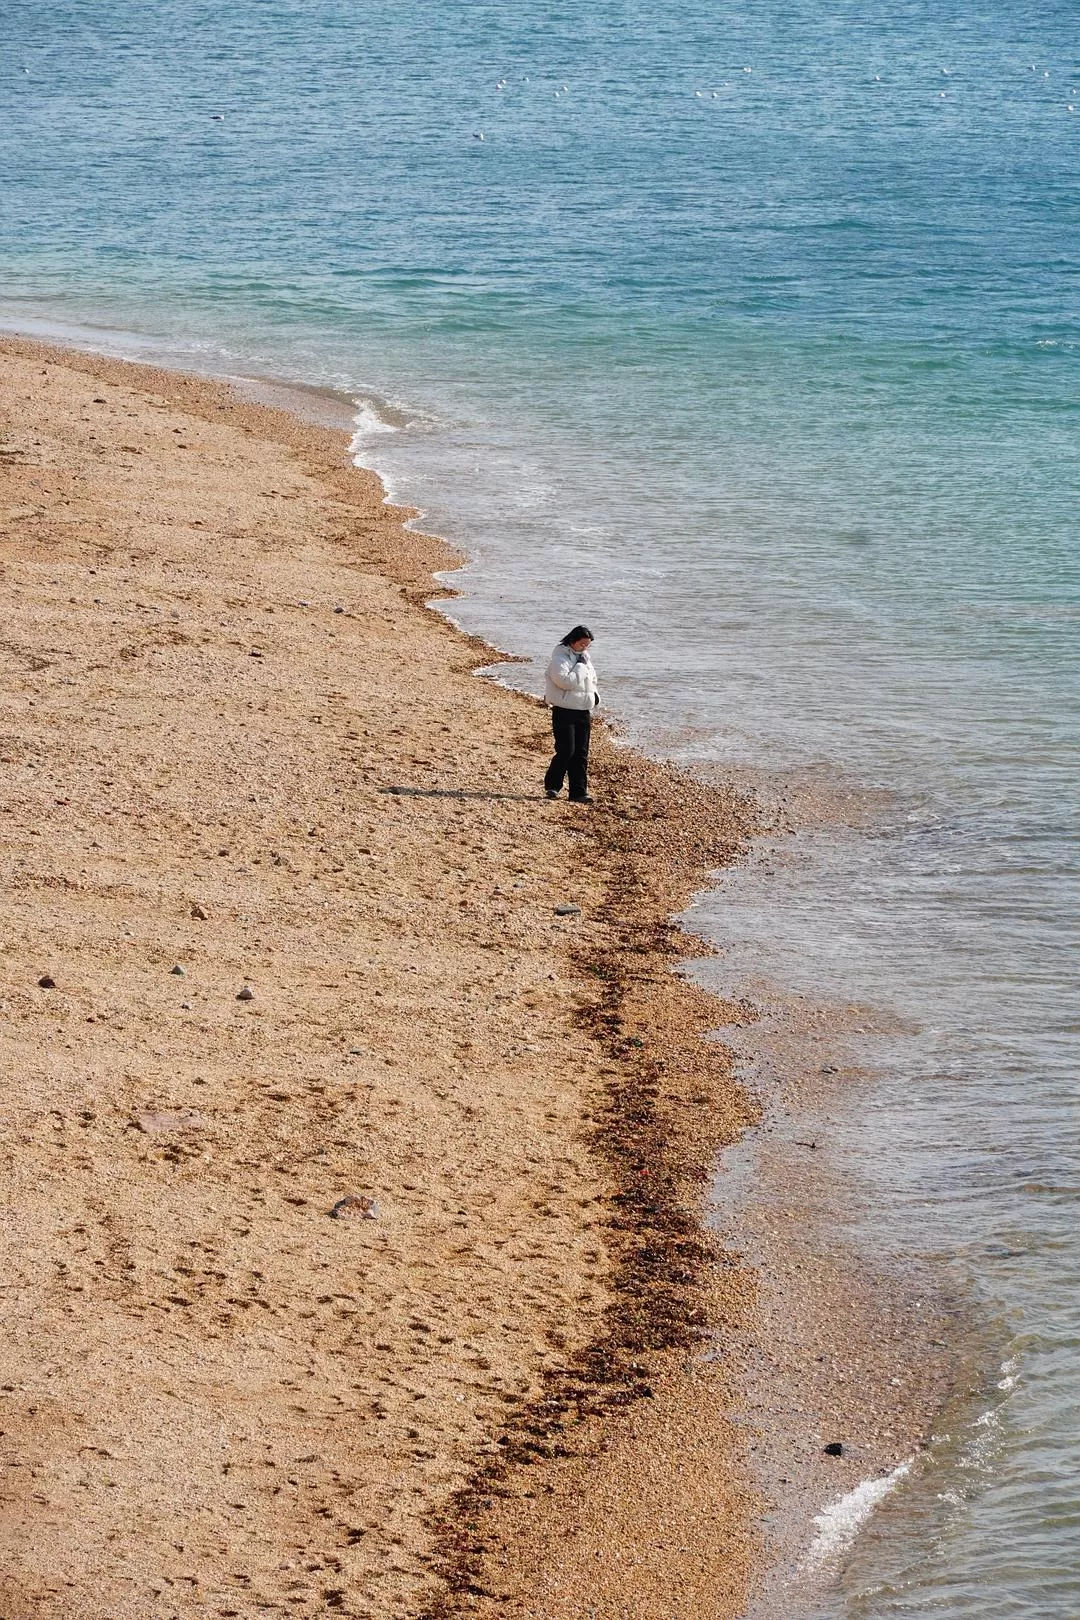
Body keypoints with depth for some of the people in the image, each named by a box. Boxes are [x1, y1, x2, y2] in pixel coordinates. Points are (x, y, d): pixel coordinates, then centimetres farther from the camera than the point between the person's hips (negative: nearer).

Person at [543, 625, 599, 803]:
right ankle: (552, 786, 7)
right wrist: (580, 667, -18)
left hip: (583, 711, 7)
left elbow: (591, 679, 27)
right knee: (566, 751, -11)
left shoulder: (584, 657, 14)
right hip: (564, 711, -7)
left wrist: (594, 695, 11)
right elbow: (565, 681, -23)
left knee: (581, 754, 5)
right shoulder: (560, 658, -10)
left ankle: (579, 792, 7)